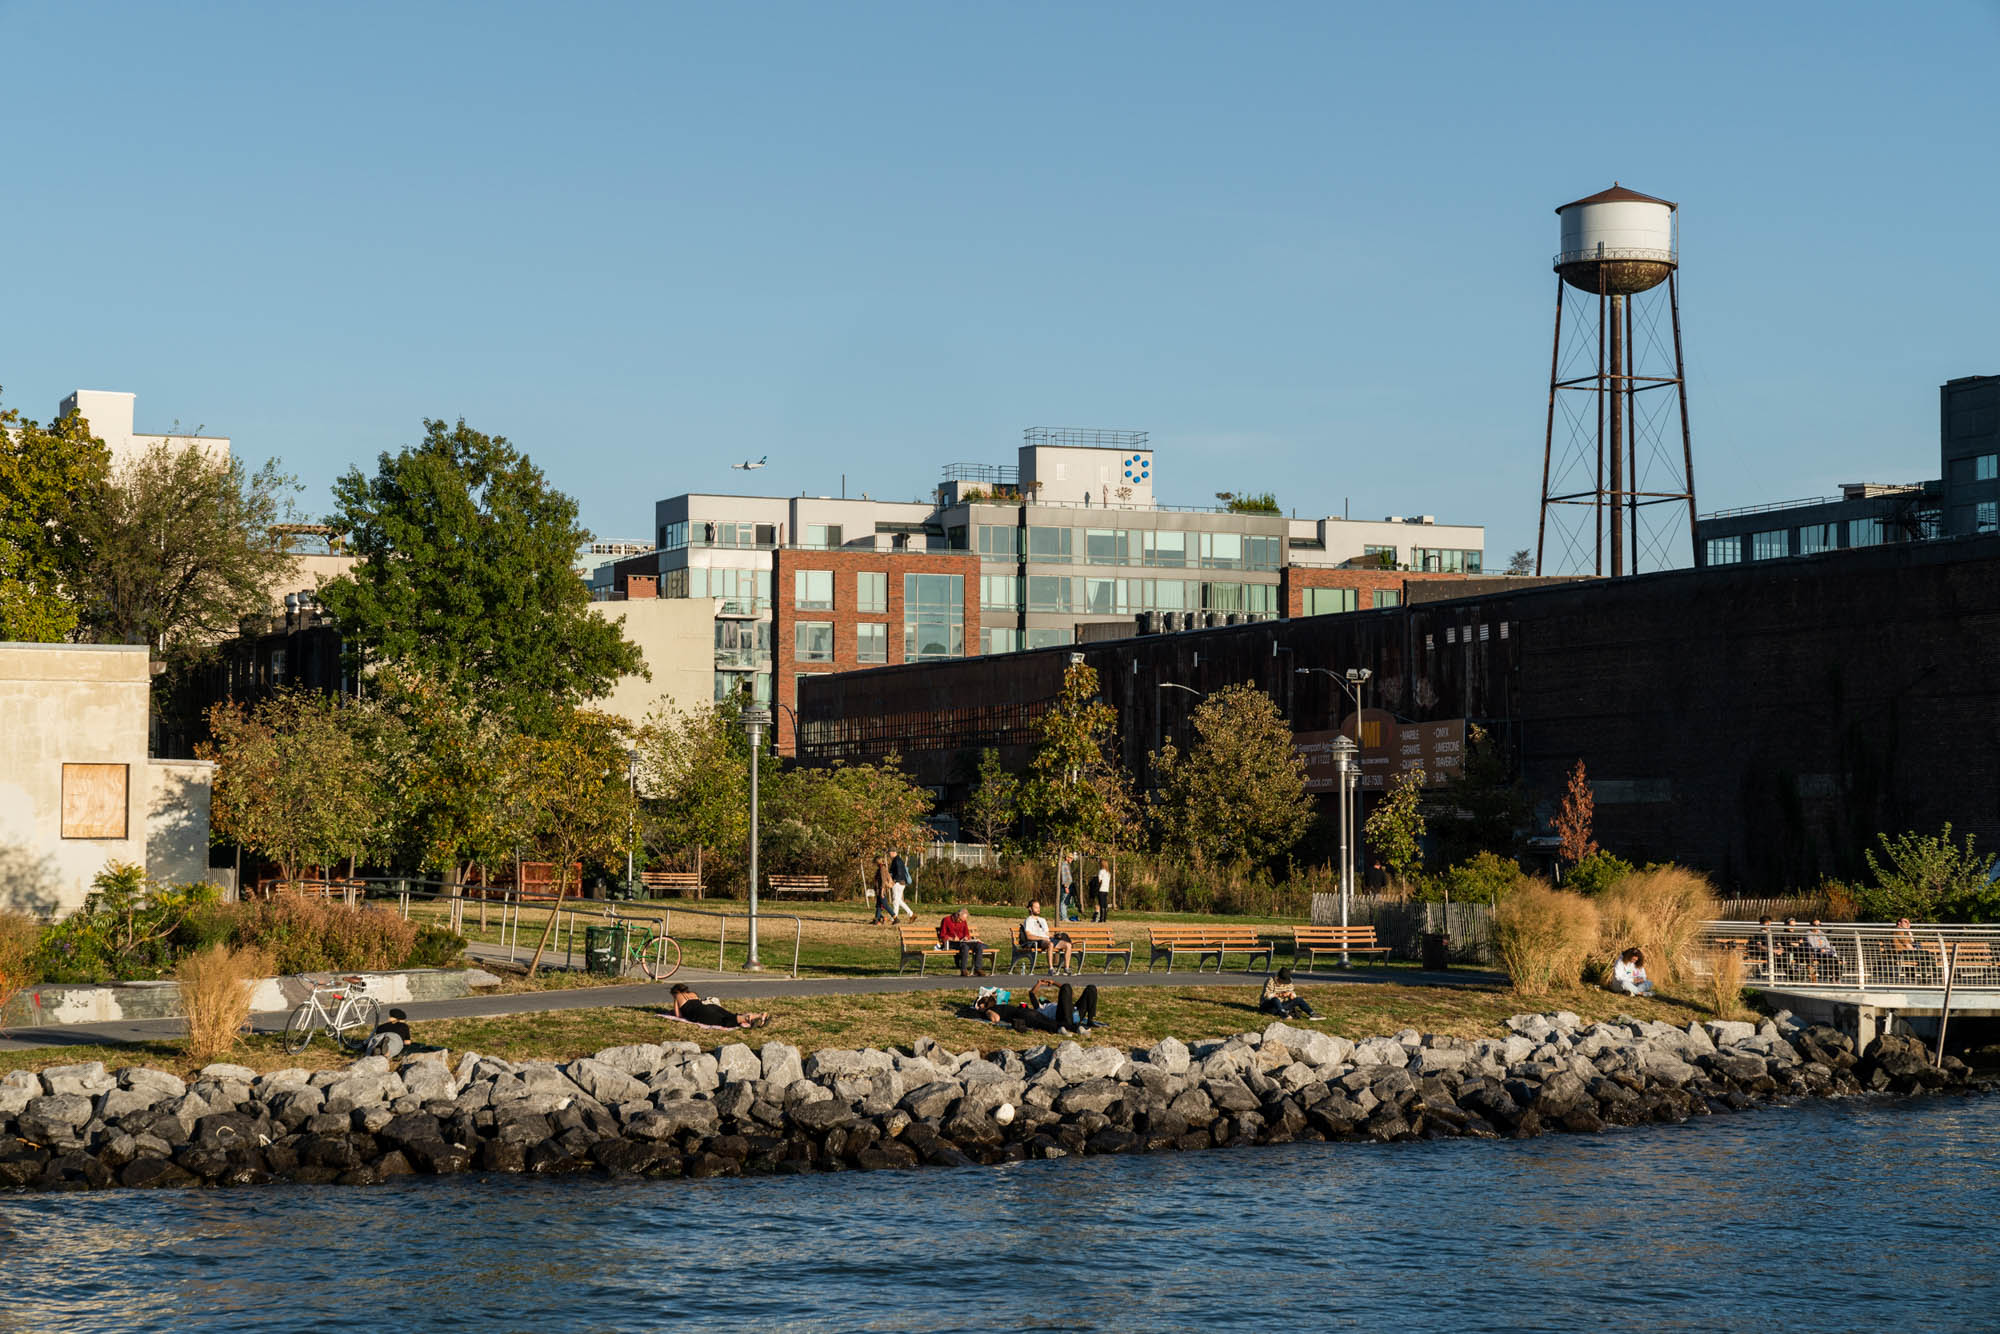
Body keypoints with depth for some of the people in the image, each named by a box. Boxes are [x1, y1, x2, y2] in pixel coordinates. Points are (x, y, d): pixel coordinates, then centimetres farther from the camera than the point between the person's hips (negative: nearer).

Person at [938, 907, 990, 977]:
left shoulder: (963, 921, 14)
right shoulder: (946, 920, -1)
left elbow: (967, 934, 18)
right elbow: (942, 936, -3)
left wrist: (966, 937, -5)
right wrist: (952, 938, -18)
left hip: (962, 942, 6)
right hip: (951, 943, -6)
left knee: (979, 945, -20)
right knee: (965, 946, -38)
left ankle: (978, 968, -18)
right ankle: (963, 970, -36)